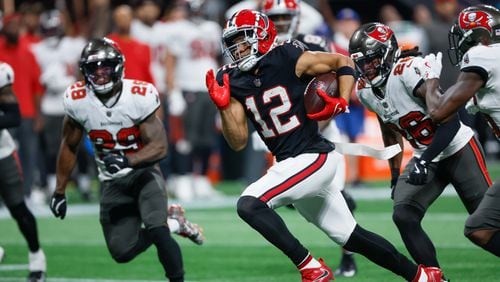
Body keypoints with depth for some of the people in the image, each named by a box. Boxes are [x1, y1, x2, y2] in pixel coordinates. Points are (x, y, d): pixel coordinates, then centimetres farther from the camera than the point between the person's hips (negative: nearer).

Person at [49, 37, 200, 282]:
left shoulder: (139, 96, -20)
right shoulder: (77, 100, -11)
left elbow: (159, 147, -20)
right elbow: (69, 147, 4)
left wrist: (126, 160, -38)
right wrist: (59, 192, 8)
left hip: (144, 173, -4)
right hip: (112, 183, 4)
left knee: (158, 231, -27)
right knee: (122, 252, -2)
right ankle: (166, 225, 23)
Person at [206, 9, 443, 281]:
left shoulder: (289, 59, -12)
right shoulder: (232, 82, 3)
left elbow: (343, 62, 1)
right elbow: (238, 142, 1)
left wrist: (341, 103, -13)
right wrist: (223, 106, -13)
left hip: (313, 158, -7)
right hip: (288, 164, 7)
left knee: (249, 205, -24)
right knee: (351, 238, 14)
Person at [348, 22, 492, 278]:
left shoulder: (408, 71, -26)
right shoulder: (365, 91, -1)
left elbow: (450, 121, -28)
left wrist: (424, 162, -31)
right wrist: (395, 175, 17)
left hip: (458, 149, -7)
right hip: (426, 158, 7)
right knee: (404, 216, -10)